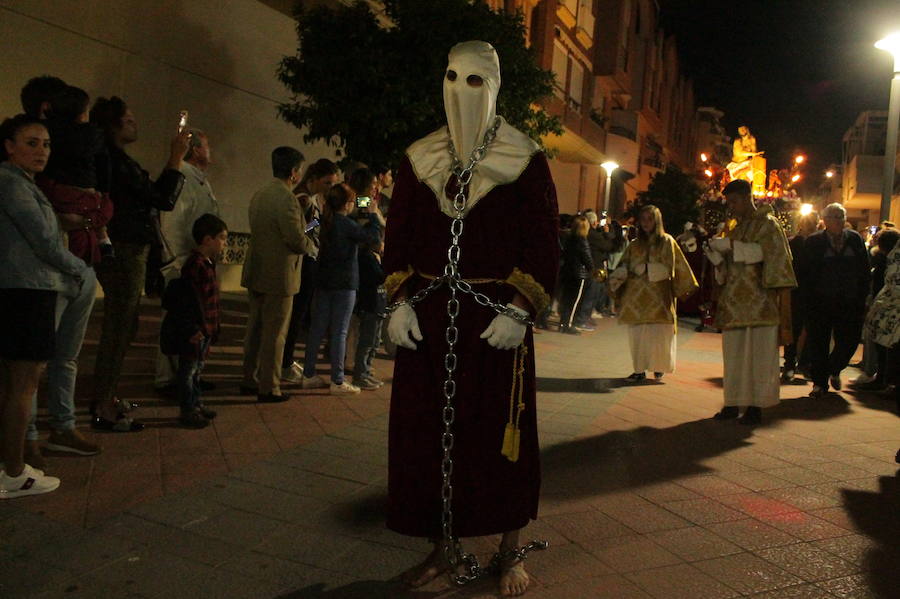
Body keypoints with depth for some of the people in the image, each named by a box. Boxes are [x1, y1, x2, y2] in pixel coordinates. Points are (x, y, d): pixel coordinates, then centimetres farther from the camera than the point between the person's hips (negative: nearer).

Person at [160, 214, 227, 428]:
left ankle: (196, 404, 31)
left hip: (204, 329, 10)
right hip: (194, 330, -10)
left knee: (197, 368, 19)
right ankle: (187, 410, 9)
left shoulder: (207, 263, 12)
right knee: (189, 369, 1)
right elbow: (188, 300, -24)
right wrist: (192, 329, -24)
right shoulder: (196, 265, -20)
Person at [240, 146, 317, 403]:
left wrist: (304, 239, 16)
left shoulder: (259, 195, 9)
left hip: (256, 273, 9)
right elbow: (298, 241, -21)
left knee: (255, 328, 16)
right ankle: (269, 388, 7)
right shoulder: (286, 199, -19)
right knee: (274, 333, 0)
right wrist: (313, 246, 1)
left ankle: (250, 380, 26)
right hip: (278, 275, -9)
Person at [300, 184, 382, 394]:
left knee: (317, 328, 11)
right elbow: (373, 235, -10)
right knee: (339, 332, -2)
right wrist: (373, 214, 3)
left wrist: (363, 213, 18)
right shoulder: (346, 224, -16)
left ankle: (309, 375, 18)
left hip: (323, 282, 7)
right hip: (344, 284, -7)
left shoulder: (326, 222, 5)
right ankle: (338, 382, 3)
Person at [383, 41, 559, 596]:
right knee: (426, 431, 6)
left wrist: (519, 311, -13)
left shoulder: (526, 162, -2)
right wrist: (401, 302, -2)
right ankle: (442, 546, 22)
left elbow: (545, 245, -4)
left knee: (499, 433, 5)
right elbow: (399, 238, 9)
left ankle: (510, 551, 21)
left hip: (497, 320, -3)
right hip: (428, 320, 3)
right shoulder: (420, 159, 8)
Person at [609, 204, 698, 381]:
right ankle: (639, 370, 8)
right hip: (637, 297, 3)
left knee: (658, 333, -5)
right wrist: (616, 276, -9)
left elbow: (667, 268, -1)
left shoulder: (666, 241, 4)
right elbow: (624, 266, 8)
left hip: (658, 296, -3)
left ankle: (659, 366, 15)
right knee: (637, 333, -1)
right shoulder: (635, 245, 14)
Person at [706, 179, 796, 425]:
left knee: (758, 354, -3)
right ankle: (733, 403, 13)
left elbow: (778, 261, -10)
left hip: (759, 303, -6)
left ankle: (756, 405, 2)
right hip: (735, 303, 6)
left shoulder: (767, 224, -2)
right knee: (734, 354, 7)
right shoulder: (735, 229, 18)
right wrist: (716, 252, 0)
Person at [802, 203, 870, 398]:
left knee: (849, 342, 4)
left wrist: (862, 298, 0)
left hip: (849, 304, 2)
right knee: (819, 344, 3)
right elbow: (806, 273, -1)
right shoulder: (814, 242, 0)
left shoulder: (855, 239, 6)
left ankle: (834, 370, 33)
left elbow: (865, 272, 7)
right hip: (821, 303, -2)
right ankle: (820, 382, 16)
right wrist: (809, 300, -8)